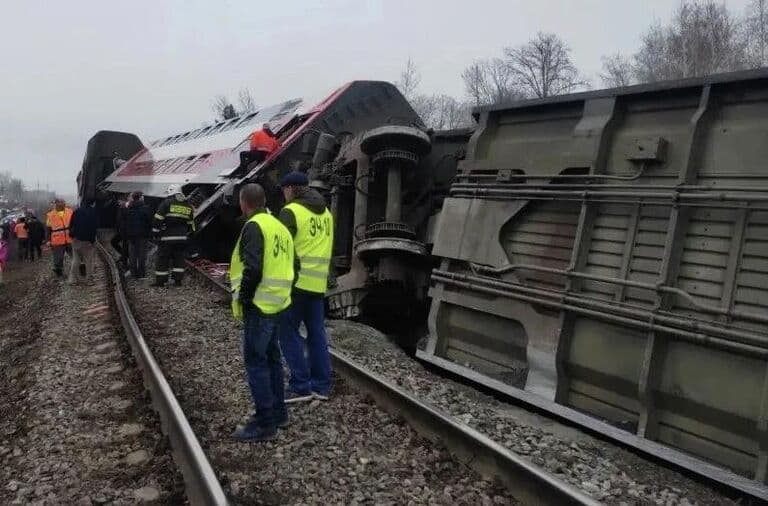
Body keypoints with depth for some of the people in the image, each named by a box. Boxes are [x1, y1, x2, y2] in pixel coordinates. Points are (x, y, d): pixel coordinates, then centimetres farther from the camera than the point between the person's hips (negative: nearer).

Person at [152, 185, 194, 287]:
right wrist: (189, 233, 27)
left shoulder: (166, 203, -4)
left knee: (163, 258, 3)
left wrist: (156, 233, 0)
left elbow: (158, 220, -8)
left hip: (167, 237, -4)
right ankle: (178, 280, 10)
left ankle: (160, 280, 6)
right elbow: (191, 223, 18)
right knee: (179, 258, 11)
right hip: (182, 237, 5)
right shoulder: (188, 206, 12)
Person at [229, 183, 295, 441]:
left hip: (260, 305, -9)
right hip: (277, 304, 9)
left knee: (256, 361, -3)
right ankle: (278, 412, 27)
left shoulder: (254, 227, -14)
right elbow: (289, 265, 16)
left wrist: (243, 298, -13)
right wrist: (279, 292, 17)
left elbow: (253, 268, -23)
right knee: (271, 358, 18)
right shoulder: (279, 226, 14)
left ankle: (265, 422, 1)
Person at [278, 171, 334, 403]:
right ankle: (321, 385, 16)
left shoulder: (291, 211, -9)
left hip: (297, 281, -7)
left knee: (289, 332, 1)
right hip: (318, 283, 7)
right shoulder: (326, 212, 14)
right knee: (317, 333, 12)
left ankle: (300, 386, 0)